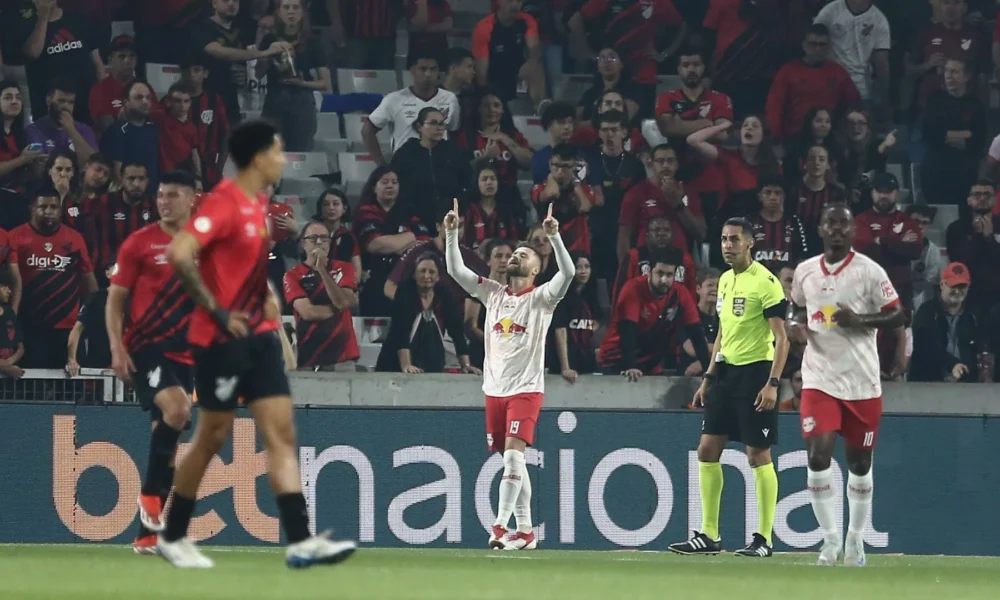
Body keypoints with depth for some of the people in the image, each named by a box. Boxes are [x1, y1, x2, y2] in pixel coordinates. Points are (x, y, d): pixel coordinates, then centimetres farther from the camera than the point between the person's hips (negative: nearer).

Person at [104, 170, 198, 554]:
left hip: (185, 352, 4)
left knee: (168, 435, 4)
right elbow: (115, 299, -1)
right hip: (145, 346, -4)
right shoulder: (139, 243, -2)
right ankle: (151, 494, -11)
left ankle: (148, 532, 11)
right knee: (176, 408, -28)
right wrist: (117, 348, -11)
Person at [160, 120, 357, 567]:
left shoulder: (258, 204, 11)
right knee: (212, 437, 1)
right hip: (222, 341, -8)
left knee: (282, 434, -1)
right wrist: (215, 310, -22)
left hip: (258, 336, 8)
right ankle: (173, 537, 16)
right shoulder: (224, 203, -16)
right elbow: (179, 255, -27)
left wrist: (265, 295, 14)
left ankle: (300, 541, -7)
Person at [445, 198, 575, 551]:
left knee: (513, 454, -18)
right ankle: (525, 531, 11)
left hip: (526, 389, -5)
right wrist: (452, 235, -2)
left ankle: (500, 526, -24)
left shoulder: (541, 298, -1)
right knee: (513, 461, 7)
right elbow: (455, 270, 9)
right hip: (495, 389, 5)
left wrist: (554, 237, -27)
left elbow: (568, 272, -17)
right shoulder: (493, 293, 12)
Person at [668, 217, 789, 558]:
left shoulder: (765, 282, -12)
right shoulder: (725, 280, 13)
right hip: (726, 373, 8)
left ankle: (764, 539, 2)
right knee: (707, 450, 5)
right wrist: (708, 378, 19)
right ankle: (709, 536, 10)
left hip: (755, 373, -8)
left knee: (758, 455, -4)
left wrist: (772, 383, -22)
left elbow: (781, 337, -15)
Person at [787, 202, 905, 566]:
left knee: (859, 464, 7)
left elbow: (897, 316, -5)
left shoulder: (869, 271, -5)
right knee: (818, 456, -13)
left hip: (862, 382, -2)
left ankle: (855, 539, 24)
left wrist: (859, 320, -21)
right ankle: (830, 540, -4)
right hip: (819, 379, 2)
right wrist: (794, 324, 0)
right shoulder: (805, 271, 5)